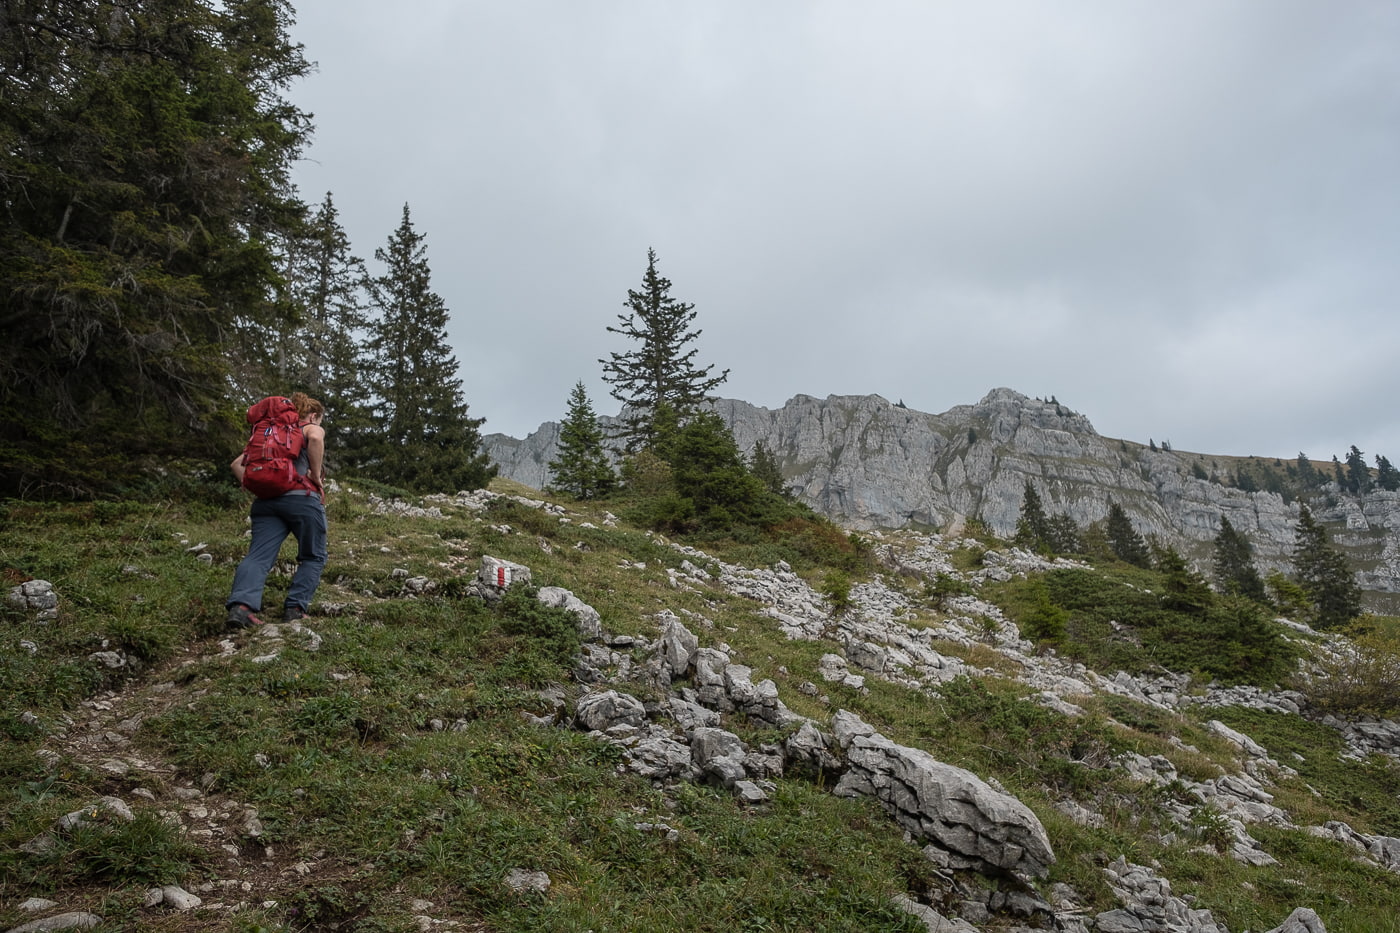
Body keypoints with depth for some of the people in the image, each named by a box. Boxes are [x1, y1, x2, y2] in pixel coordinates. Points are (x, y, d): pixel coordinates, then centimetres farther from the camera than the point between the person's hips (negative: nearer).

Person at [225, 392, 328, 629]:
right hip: (302, 498, -5)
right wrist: (316, 475, -8)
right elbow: (315, 438, -16)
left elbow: (237, 464, 25)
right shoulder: (312, 428, 12)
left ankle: (241, 606, -30)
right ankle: (295, 608, -2)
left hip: (266, 501, 5)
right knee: (313, 557, 10)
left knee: (258, 556, -8)